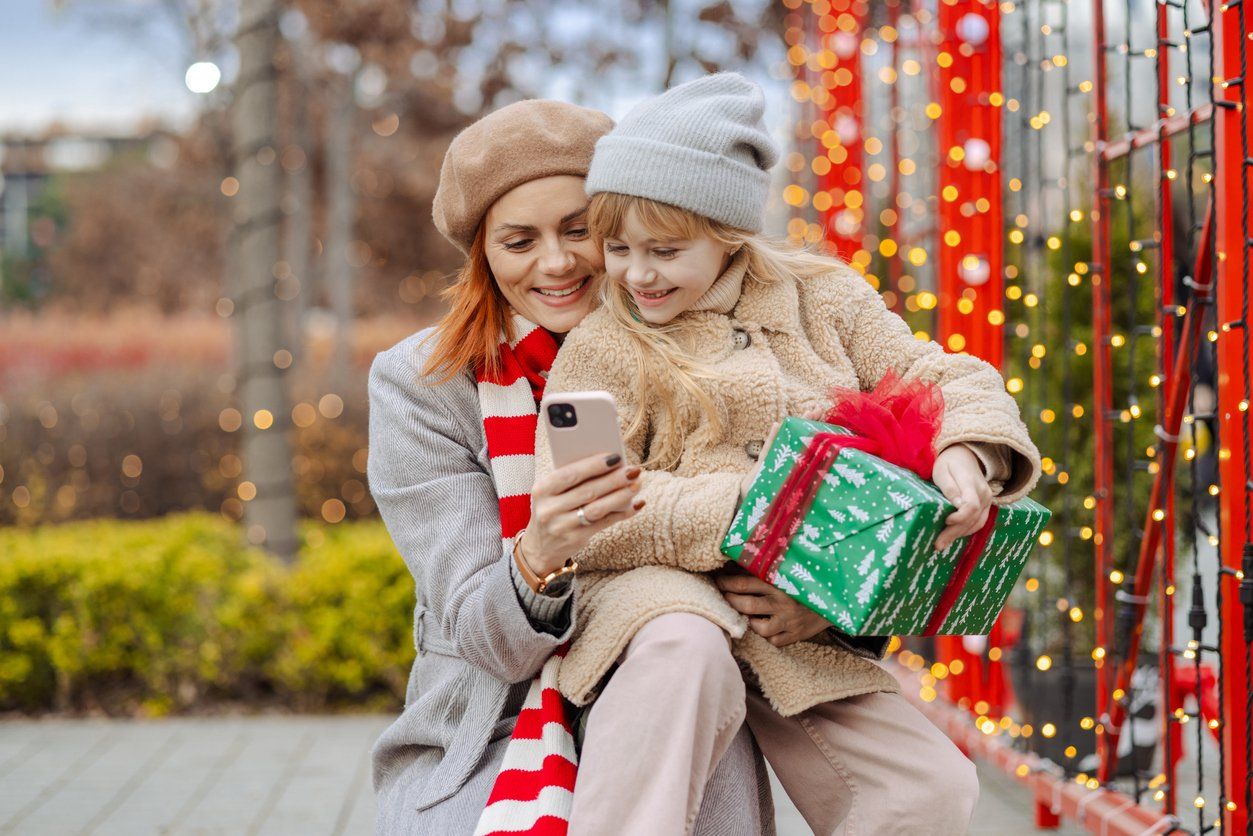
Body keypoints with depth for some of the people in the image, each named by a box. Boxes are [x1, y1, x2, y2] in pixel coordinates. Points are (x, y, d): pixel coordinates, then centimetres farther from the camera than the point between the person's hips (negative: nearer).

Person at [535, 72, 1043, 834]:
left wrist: (965, 452, -20)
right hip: (663, 595, -4)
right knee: (684, 649, -39)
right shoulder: (601, 351, 0)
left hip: (806, 635, 4)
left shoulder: (822, 301, 12)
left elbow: (945, 380, 6)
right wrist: (740, 506, -25)